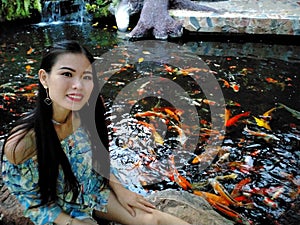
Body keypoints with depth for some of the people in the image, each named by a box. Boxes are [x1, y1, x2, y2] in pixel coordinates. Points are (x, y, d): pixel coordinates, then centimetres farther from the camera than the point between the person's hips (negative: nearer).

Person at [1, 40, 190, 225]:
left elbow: (99, 158, 1)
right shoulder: (22, 143, -31)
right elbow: (33, 201, -14)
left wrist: (119, 189, -3)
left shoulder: (89, 113, -18)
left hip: (95, 190, 4)